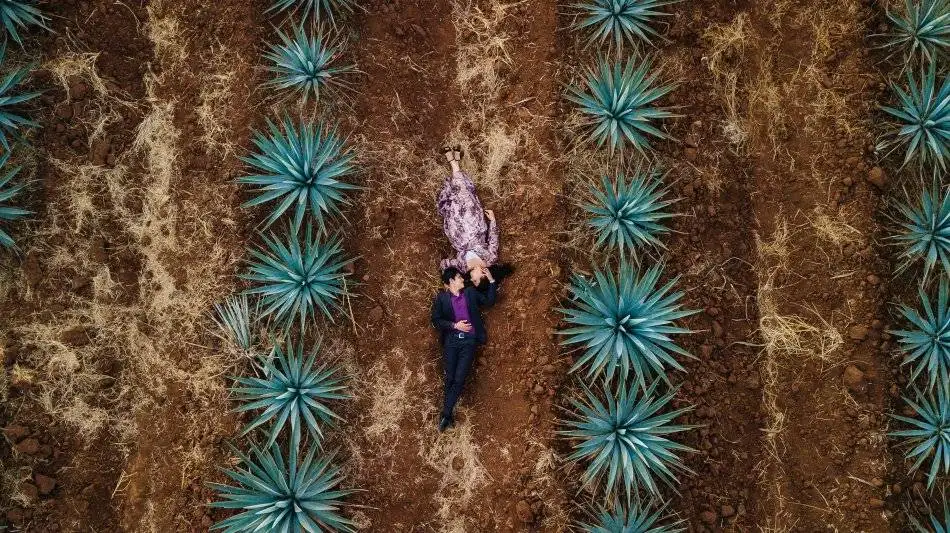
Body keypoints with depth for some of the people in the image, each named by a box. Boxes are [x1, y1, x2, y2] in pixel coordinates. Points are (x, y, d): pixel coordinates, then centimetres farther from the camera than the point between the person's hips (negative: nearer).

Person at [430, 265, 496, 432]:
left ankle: (445, 413, -3)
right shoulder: (441, 298, 6)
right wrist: (455, 325, -10)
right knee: (450, 378, -1)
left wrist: (491, 281, 13)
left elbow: (489, 301, 20)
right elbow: (436, 320, 1)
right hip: (451, 340, -1)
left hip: (469, 340, 1)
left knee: (459, 379, -8)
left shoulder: (471, 292, 13)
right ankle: (448, 414, 9)